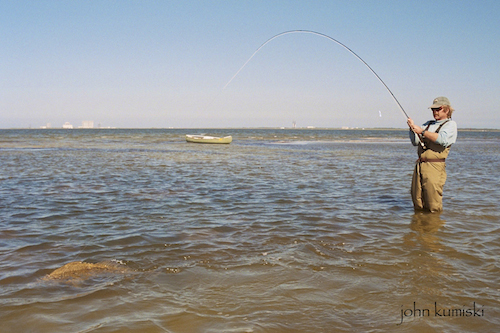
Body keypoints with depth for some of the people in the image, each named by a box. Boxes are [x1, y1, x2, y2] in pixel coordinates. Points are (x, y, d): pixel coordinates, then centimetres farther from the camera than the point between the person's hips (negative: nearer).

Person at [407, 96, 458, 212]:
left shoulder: (450, 124, 3)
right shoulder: (428, 124, 22)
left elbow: (443, 140, -17)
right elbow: (415, 142, 15)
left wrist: (422, 131, -17)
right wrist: (412, 128, -2)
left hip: (435, 168, -6)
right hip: (419, 166, 6)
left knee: (433, 207, -6)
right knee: (418, 205, 10)